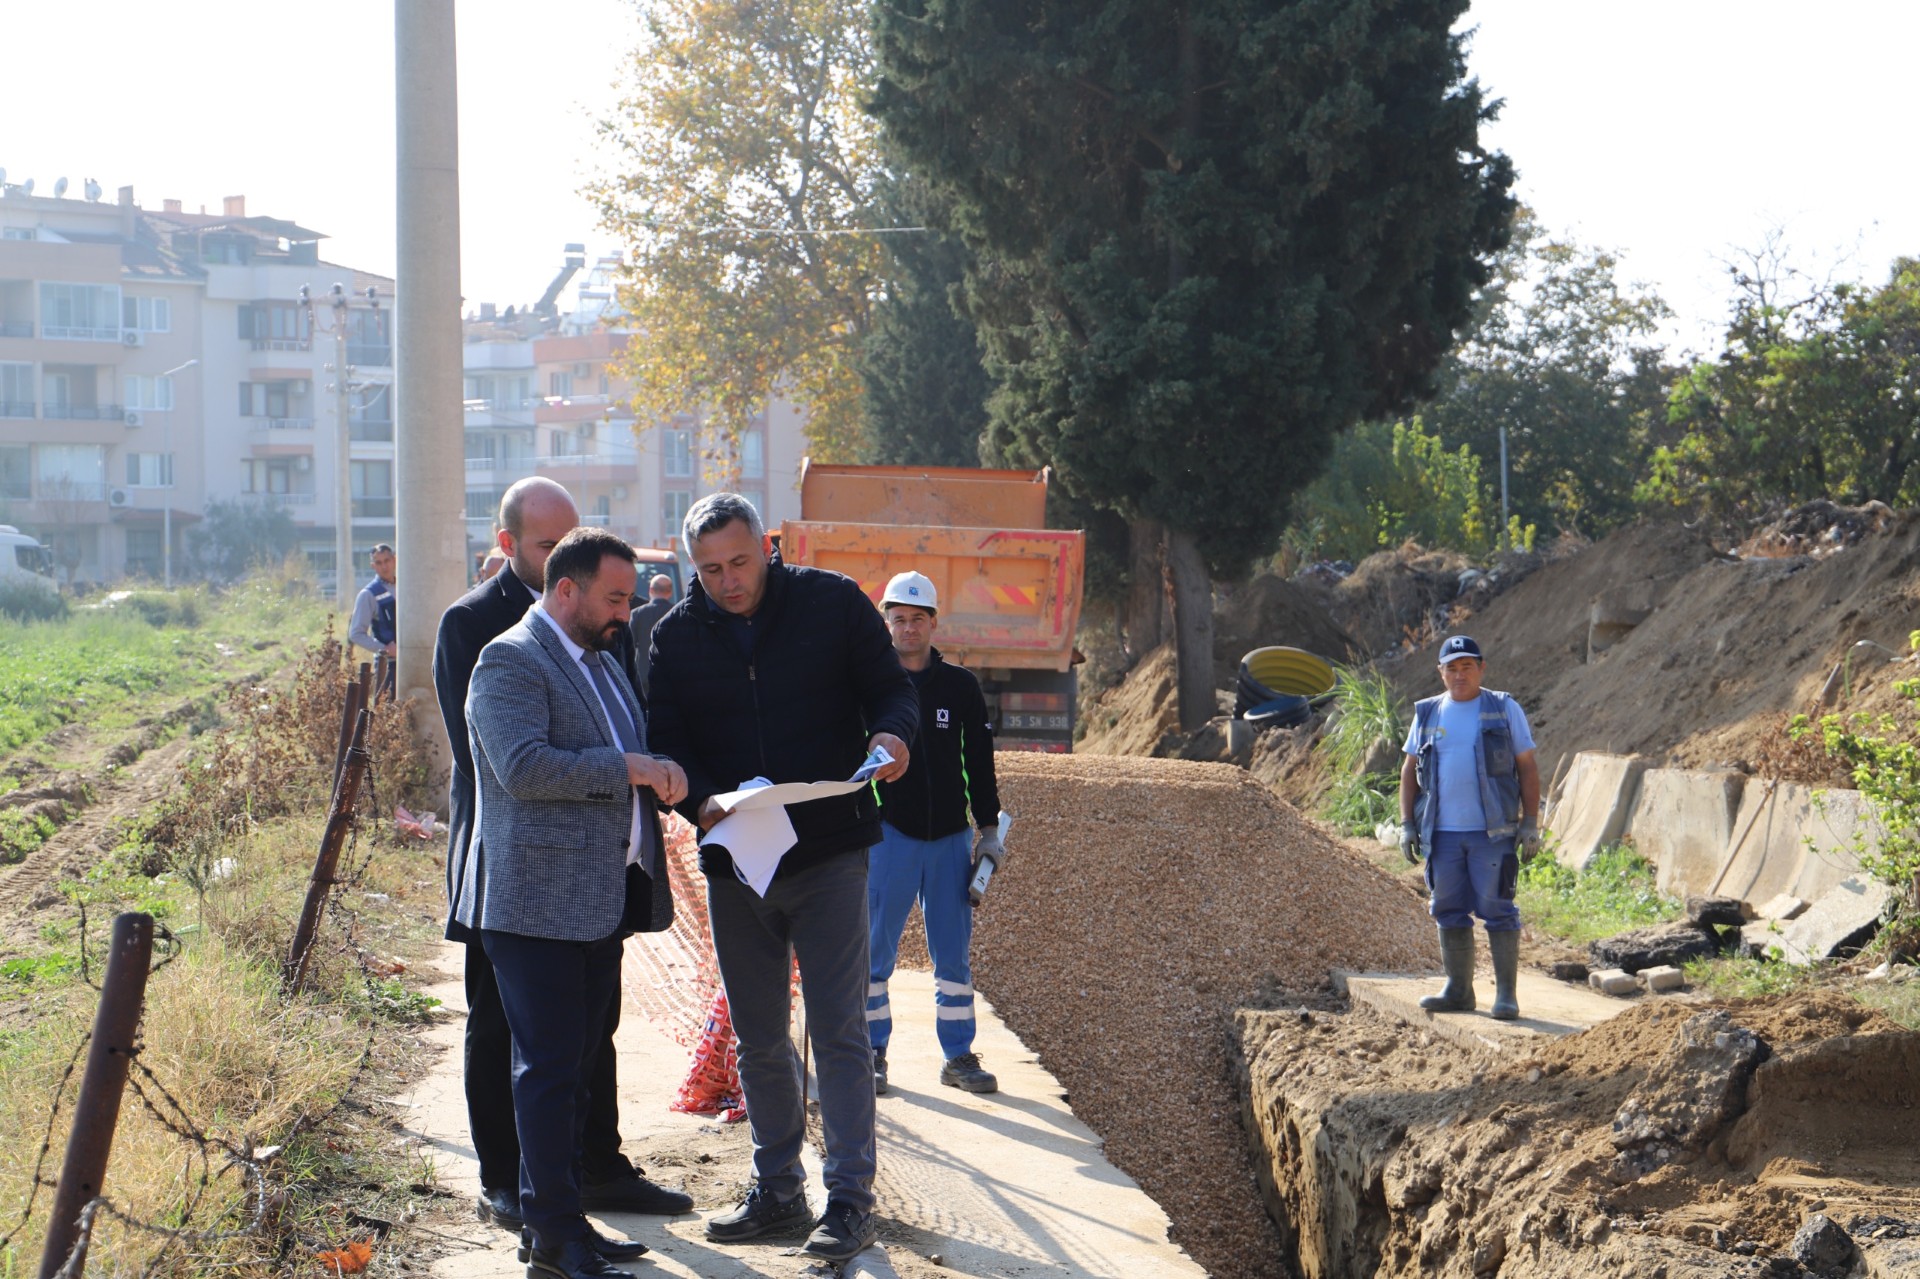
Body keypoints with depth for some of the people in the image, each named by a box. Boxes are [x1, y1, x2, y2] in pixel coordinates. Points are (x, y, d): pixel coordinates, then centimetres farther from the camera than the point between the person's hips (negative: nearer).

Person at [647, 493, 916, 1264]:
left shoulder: (834, 603, -4)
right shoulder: (676, 635, 2)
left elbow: (890, 689, 1)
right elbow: (668, 744, 0)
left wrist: (890, 735, -23)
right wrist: (702, 802, -21)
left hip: (829, 853, -3)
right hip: (733, 859, 4)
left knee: (839, 1030, -5)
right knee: (757, 1038, 12)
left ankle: (850, 1198, 2)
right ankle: (777, 1189, 24)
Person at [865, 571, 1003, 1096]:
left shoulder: (961, 686, 7)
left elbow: (980, 762, 11)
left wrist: (989, 830, 7)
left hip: (950, 837, 2)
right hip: (888, 835, -2)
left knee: (953, 952, 5)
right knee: (876, 950, 0)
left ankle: (959, 1056, 12)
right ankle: (872, 1054, 10)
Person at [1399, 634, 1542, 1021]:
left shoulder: (1505, 710, 3)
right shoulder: (1427, 714, 11)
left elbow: (1528, 768, 3)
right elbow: (1409, 771, 15)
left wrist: (1531, 823, -4)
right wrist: (1407, 824, 6)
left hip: (1492, 830, -3)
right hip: (1443, 832, 4)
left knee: (1497, 909, -6)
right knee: (1449, 912, 6)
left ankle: (1506, 994, -1)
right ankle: (1458, 991, 15)